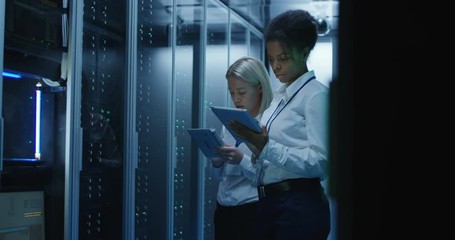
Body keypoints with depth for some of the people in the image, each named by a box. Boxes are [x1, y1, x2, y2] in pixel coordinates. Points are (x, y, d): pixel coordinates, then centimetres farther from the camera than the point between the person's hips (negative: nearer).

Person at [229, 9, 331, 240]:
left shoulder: (316, 94, -10)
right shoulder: (279, 95, 14)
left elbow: (320, 162, -21)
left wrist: (266, 147, -28)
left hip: (300, 207, -8)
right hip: (268, 203, 8)